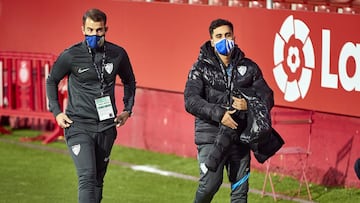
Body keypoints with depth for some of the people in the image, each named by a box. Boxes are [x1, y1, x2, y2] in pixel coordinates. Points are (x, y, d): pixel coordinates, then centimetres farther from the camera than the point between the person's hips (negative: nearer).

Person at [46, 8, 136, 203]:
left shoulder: (118, 54, 1)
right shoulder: (71, 56, -7)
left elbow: (129, 81, 20)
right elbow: (51, 81, 10)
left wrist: (127, 110, 11)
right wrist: (56, 112, 2)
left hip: (106, 127, 4)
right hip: (78, 126, -4)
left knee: (98, 180, 12)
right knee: (87, 177, -17)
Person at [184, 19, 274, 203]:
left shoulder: (248, 67, 9)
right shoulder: (201, 68, 0)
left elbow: (267, 97, 9)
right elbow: (190, 101, -11)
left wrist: (249, 105, -12)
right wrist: (218, 114, -22)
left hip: (240, 137, 3)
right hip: (211, 136, -3)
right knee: (210, 184, -14)